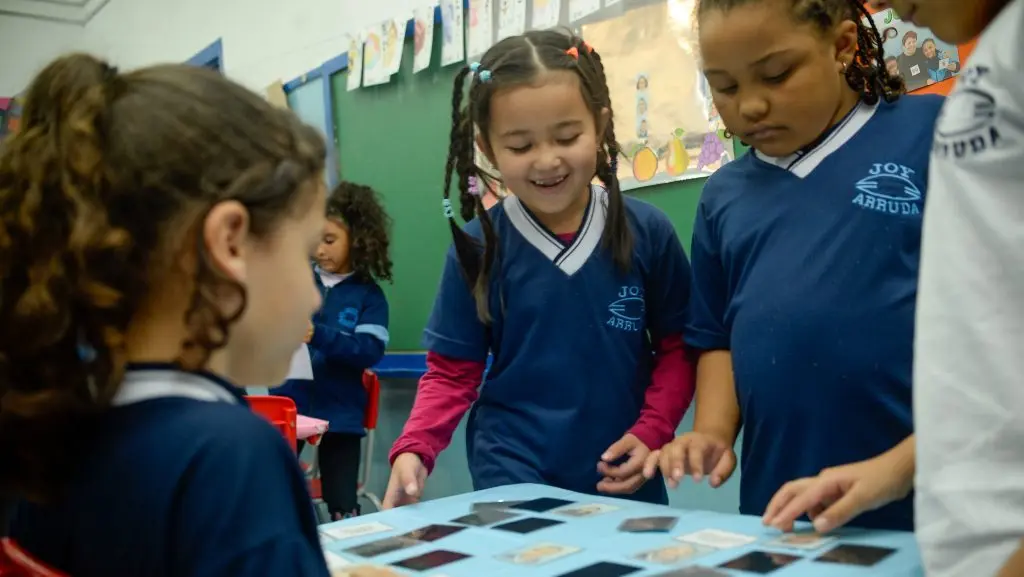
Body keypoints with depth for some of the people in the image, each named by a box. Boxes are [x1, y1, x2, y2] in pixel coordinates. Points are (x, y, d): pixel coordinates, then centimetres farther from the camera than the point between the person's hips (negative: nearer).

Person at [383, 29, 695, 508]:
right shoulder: (478, 247, -8)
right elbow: (452, 372, -2)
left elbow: (677, 348, 4)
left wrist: (651, 433, -8)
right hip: (512, 481, -1)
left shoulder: (647, 231, -7)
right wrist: (414, 450, -16)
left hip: (625, 481, 2)